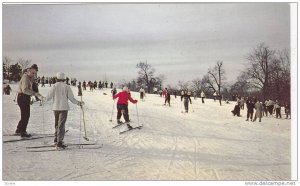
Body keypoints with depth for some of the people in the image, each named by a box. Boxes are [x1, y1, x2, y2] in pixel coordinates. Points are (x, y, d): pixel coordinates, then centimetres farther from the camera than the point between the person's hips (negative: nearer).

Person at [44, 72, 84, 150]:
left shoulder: (54, 86, 0)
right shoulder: (66, 86, -4)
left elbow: (48, 97, -1)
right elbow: (71, 98, -5)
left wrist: (44, 98, 21)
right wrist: (79, 103, 8)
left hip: (55, 108, 3)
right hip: (64, 108, -3)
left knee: (57, 124, 19)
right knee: (61, 125, -3)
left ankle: (56, 140, 27)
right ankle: (59, 143, -8)